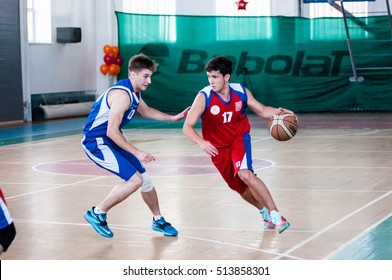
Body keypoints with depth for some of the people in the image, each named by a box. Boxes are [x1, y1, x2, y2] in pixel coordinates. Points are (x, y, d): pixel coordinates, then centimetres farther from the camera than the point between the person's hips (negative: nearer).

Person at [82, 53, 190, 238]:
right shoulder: (122, 94, -25)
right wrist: (137, 153, -26)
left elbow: (146, 111, 28)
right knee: (135, 180, -18)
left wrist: (173, 118, 23)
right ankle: (97, 214, -4)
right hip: (97, 143, -10)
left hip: (112, 140, 10)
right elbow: (112, 131, -28)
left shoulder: (134, 92, 5)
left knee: (145, 180, 12)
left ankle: (158, 220, 32)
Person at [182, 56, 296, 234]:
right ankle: (264, 212, 39)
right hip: (218, 149, 1)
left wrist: (278, 112, -21)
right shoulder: (204, 97, -21)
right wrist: (201, 142, -43)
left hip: (239, 139, -1)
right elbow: (187, 127, -24)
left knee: (245, 174, -28)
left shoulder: (241, 92, -13)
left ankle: (275, 214, -23)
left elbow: (262, 111, 1)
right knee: (240, 188, 10)